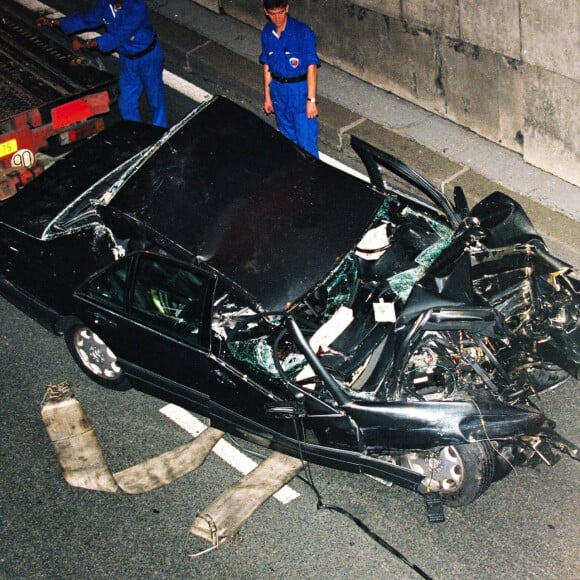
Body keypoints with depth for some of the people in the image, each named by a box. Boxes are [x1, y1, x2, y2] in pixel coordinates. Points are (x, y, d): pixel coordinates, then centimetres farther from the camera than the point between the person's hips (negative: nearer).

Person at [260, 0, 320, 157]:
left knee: (306, 140, -2)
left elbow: (311, 66, -18)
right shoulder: (266, 33, -2)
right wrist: (267, 96, 11)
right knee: (287, 137, 19)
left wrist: (311, 99, -21)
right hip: (278, 89, 5)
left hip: (300, 89, -5)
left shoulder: (302, 32, -19)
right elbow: (267, 65, 8)